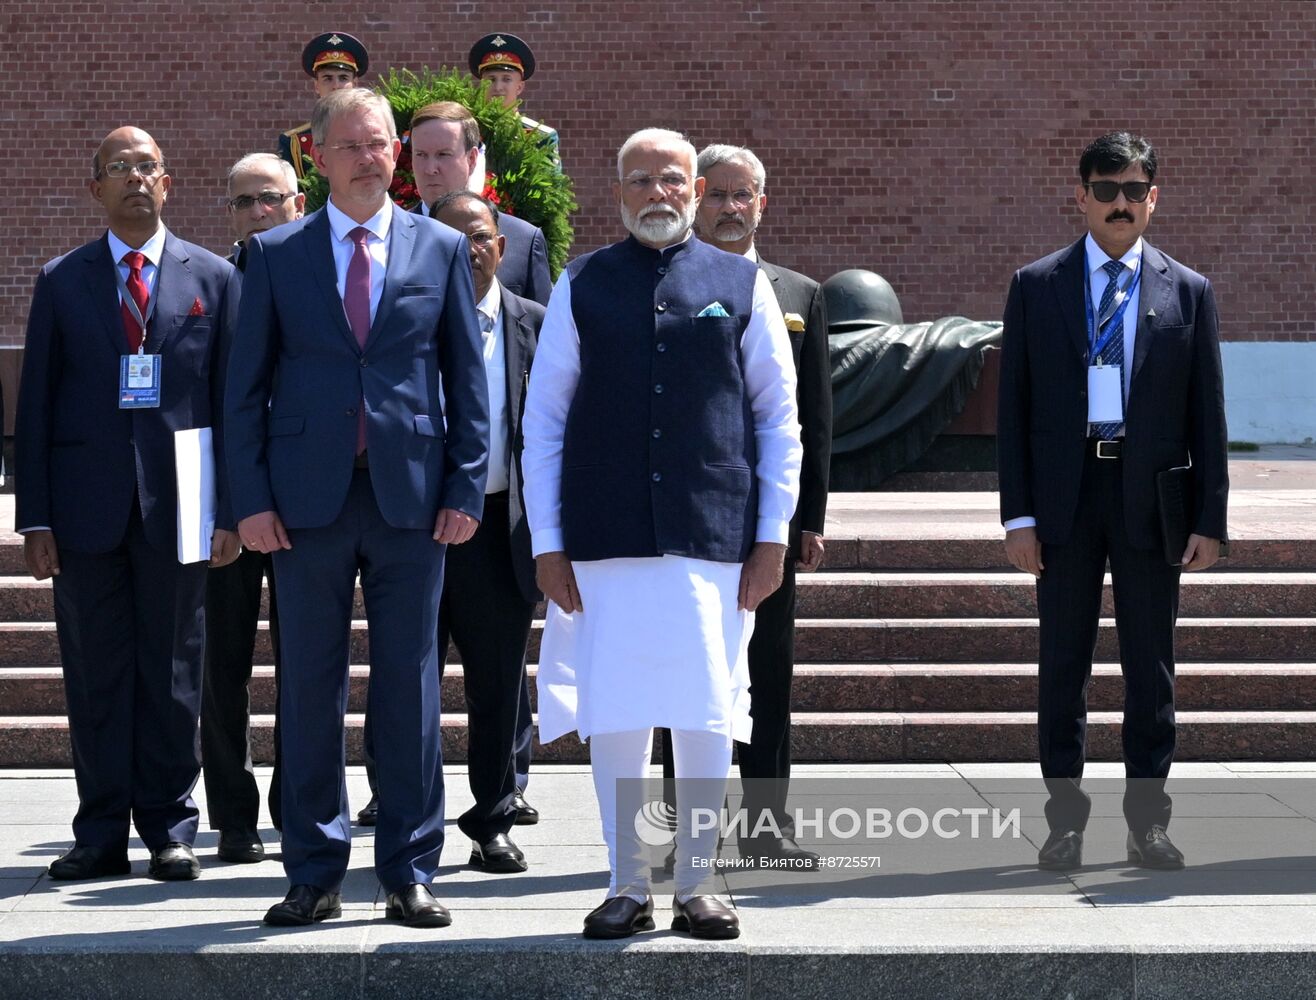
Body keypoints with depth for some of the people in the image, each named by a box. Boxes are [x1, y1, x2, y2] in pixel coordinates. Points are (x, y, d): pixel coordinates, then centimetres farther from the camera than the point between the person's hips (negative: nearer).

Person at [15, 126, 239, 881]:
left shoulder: (214, 279, 7)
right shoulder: (62, 281, 9)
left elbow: (233, 399, 5)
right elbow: (36, 404, 6)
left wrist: (230, 509, -3)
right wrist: (36, 516, -1)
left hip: (175, 505, -1)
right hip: (88, 505, 1)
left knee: (172, 675, 5)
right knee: (95, 676, 4)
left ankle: (170, 828, 13)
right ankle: (102, 833, 11)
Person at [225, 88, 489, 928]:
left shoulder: (442, 249, 7)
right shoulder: (276, 254, 6)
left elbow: (468, 379, 7)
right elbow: (247, 386, 6)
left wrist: (465, 488, -1)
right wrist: (252, 498, -3)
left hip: (411, 495, 0)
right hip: (309, 499, 0)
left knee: (410, 689, 3)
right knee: (310, 688, 4)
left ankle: (411, 874, 10)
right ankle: (315, 874, 12)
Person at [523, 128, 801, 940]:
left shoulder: (743, 286, 8)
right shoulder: (582, 287, 8)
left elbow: (779, 416, 8)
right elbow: (544, 418, 8)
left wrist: (772, 535, 2)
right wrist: (547, 542, 1)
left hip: (713, 537, 0)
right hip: (605, 539, 0)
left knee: (707, 718, 2)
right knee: (614, 718, 1)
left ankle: (697, 887, 13)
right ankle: (628, 888, 12)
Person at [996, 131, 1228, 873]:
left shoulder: (1189, 292, 6)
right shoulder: (1037, 286, 5)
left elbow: (1207, 414, 5)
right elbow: (1014, 406, 3)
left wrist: (1211, 519, -2)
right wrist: (1018, 513, -4)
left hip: (1150, 499, 0)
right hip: (1066, 494, 0)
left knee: (1152, 667, 5)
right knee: (1063, 665, 4)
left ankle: (1148, 820, 14)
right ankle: (1065, 820, 12)